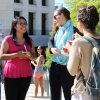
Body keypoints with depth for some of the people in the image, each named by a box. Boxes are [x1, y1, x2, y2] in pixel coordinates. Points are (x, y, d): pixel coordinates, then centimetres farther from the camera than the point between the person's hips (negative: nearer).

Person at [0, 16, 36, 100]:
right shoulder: (8, 39, -1)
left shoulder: (29, 40, 12)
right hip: (11, 74, -4)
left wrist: (30, 56, -5)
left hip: (26, 74, 4)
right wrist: (16, 54, -17)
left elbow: (34, 56, 19)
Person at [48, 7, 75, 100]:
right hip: (55, 66, 6)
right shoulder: (57, 30, 14)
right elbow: (50, 41, 6)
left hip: (67, 67, -6)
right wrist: (52, 49, -15)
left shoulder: (73, 30, -8)